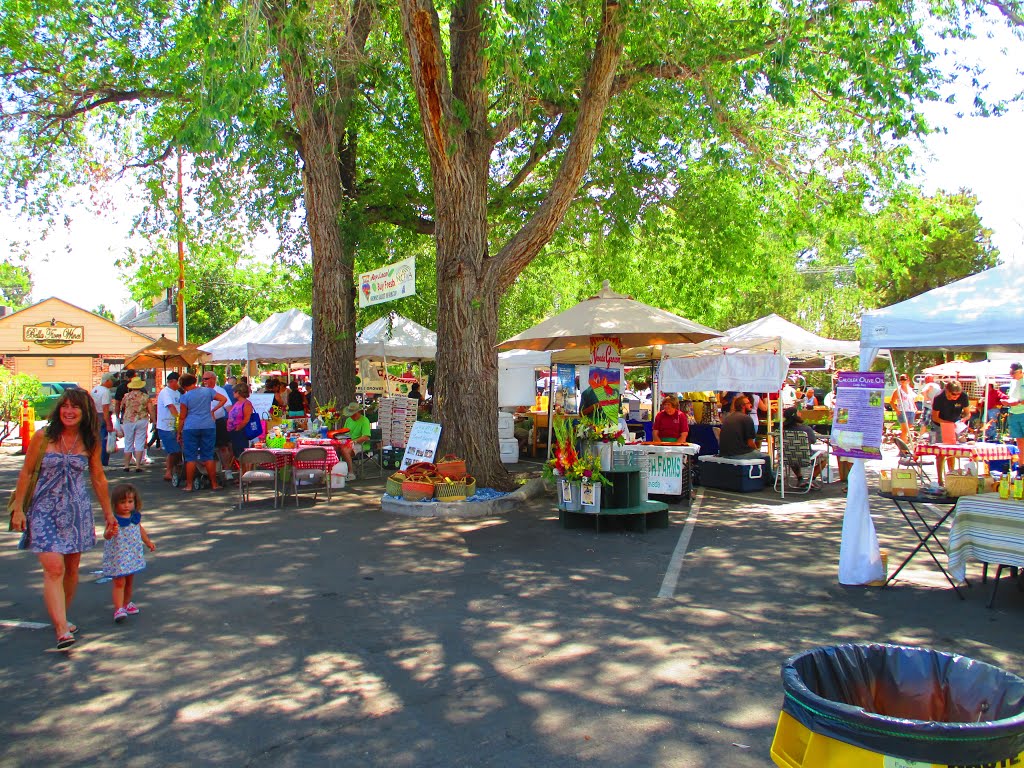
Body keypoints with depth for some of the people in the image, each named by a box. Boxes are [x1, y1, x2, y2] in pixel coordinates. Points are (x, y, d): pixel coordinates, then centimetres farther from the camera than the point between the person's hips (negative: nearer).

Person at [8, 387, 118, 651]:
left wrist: (109, 514, 13)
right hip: (45, 510, -3)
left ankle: (61, 617, 30)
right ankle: (62, 630, -16)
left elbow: (98, 478, 10)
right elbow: (26, 473, 3)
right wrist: (18, 508, -1)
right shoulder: (43, 437, -5)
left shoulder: (89, 442, 1)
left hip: (77, 510, 3)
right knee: (53, 568, -14)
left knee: (71, 569, 9)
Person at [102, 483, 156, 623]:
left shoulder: (136, 516, 1)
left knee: (130, 581, 18)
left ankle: (127, 603, 36)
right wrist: (109, 533, -54)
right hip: (117, 555, -6)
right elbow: (106, 535, -32)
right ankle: (118, 609, -9)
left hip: (133, 554, 6)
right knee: (119, 582, -8)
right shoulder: (114, 519, -19)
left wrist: (148, 542, 28)